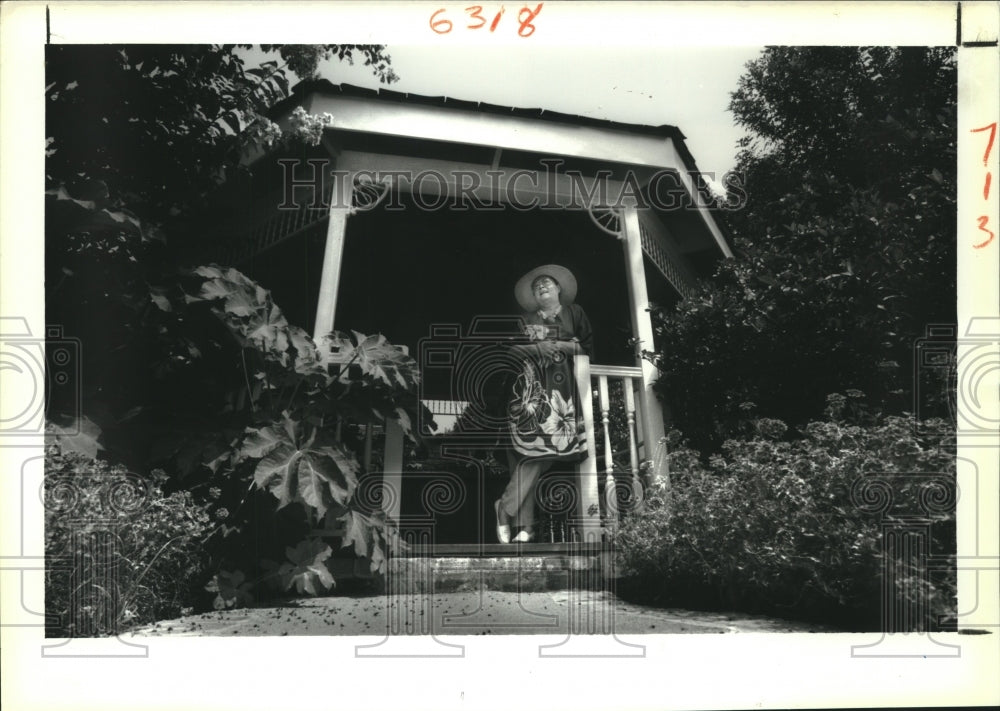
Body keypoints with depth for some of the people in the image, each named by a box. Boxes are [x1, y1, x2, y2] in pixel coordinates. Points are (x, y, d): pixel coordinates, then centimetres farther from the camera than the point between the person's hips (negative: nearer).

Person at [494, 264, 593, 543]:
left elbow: (588, 346, 10)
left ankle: (506, 508, -13)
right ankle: (524, 524, -12)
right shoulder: (526, 319, 21)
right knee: (527, 447, -11)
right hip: (529, 385, 1)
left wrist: (560, 346, -2)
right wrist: (538, 348, -4)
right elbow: (509, 348, 10)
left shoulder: (574, 313, 16)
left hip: (558, 386, -1)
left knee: (543, 447, -18)